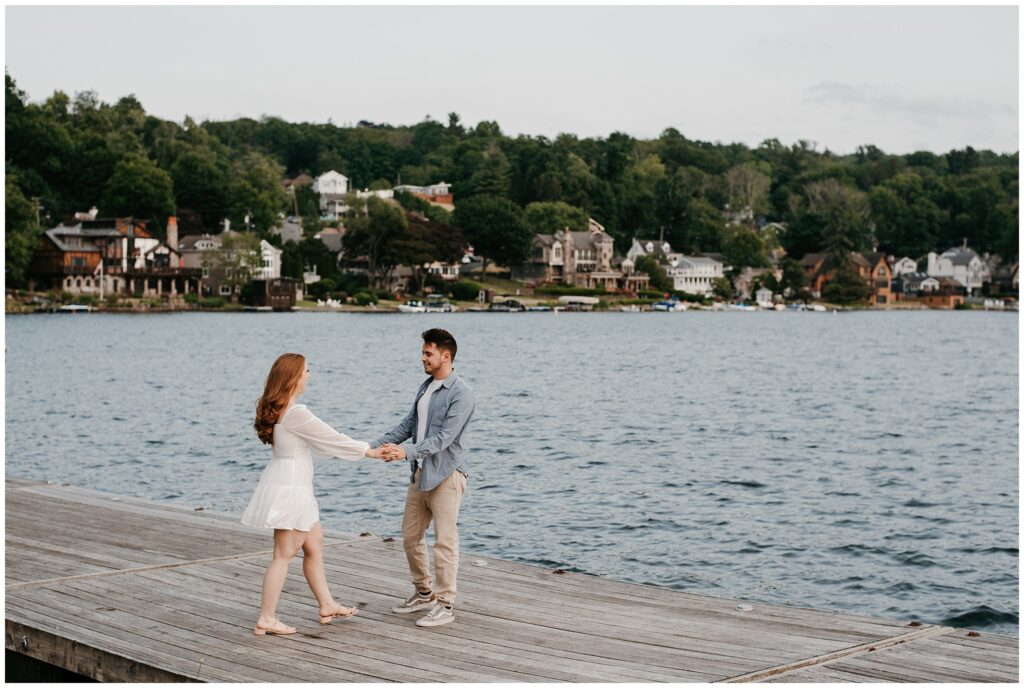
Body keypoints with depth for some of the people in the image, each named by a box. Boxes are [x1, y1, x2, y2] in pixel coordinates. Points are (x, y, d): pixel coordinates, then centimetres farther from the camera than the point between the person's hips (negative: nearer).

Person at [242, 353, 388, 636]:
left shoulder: (277, 409, 8)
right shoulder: (295, 413, -22)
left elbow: (321, 440, 15)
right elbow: (332, 439, -14)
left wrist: (365, 448, 16)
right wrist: (369, 451, -1)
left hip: (290, 485, 10)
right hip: (290, 488, -10)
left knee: (314, 544, 19)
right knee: (284, 555, -1)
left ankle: (327, 606, 29)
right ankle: (266, 620, 5)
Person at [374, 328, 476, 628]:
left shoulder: (460, 394, -15)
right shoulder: (426, 387, 12)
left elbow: (444, 438, -23)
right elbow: (408, 424, 13)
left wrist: (407, 451, -33)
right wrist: (375, 445, 2)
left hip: (445, 475, -9)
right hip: (420, 473, 9)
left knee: (445, 541, -5)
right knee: (411, 537, 14)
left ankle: (445, 605, 3)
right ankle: (423, 594, 29)